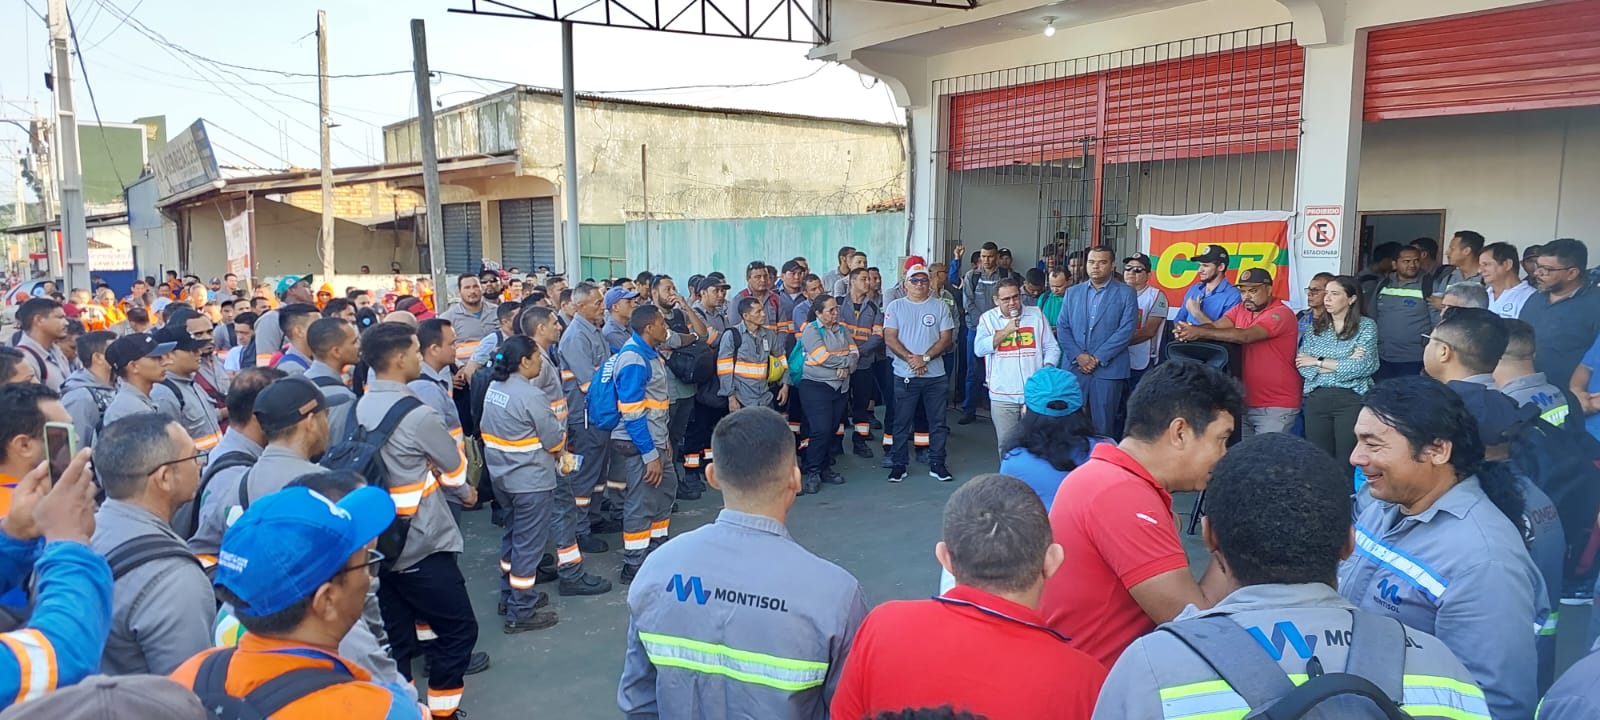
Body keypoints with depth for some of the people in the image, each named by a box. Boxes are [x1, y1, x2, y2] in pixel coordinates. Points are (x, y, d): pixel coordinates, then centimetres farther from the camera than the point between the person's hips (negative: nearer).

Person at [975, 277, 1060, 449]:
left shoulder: (1036, 314, 7)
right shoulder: (988, 318, 4)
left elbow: (1052, 348, 7)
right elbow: (980, 349, -10)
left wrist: (1047, 369, -10)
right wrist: (1006, 331, -13)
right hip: (1003, 396, 0)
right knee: (1005, 444, 5)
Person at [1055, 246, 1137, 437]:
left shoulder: (1126, 293, 3)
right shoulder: (1072, 292, 14)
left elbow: (1126, 330, -6)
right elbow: (1062, 327, 8)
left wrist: (1098, 358, -12)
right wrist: (1078, 355, -7)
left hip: (1108, 369, -3)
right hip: (1074, 367, 3)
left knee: (1103, 426, 1)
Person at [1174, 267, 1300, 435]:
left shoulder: (1281, 313, -14)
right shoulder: (1241, 309, 9)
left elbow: (1245, 336, -28)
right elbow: (1216, 326, -6)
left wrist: (1201, 333, -34)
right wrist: (1191, 329, -28)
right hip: (1244, 402, 7)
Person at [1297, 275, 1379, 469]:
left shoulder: (1366, 326, 1)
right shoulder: (1315, 327, 9)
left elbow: (1362, 366, -12)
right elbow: (1303, 367, -2)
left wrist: (1319, 362, -6)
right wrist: (1343, 364, -10)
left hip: (1352, 400, -3)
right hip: (1316, 400, 3)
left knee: (1348, 462, -1)